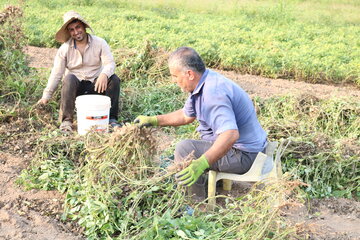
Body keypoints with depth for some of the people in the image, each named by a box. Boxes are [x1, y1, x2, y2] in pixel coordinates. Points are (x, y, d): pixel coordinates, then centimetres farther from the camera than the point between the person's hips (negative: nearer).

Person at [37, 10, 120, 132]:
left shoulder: (99, 43, -4)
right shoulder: (64, 49, -3)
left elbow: (110, 63, -14)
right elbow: (56, 74, -4)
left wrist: (104, 75, -38)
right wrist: (46, 96, -11)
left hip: (95, 85, 1)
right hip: (75, 87, 0)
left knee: (114, 79, -26)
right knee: (69, 78, -33)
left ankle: (112, 119, -20)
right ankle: (66, 120, -32)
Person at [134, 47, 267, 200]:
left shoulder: (213, 93, -29)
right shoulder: (203, 83, 4)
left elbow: (231, 135, -40)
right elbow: (186, 115, 18)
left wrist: (201, 163, -48)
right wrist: (154, 120, 14)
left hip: (242, 154, -11)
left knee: (184, 148, -18)